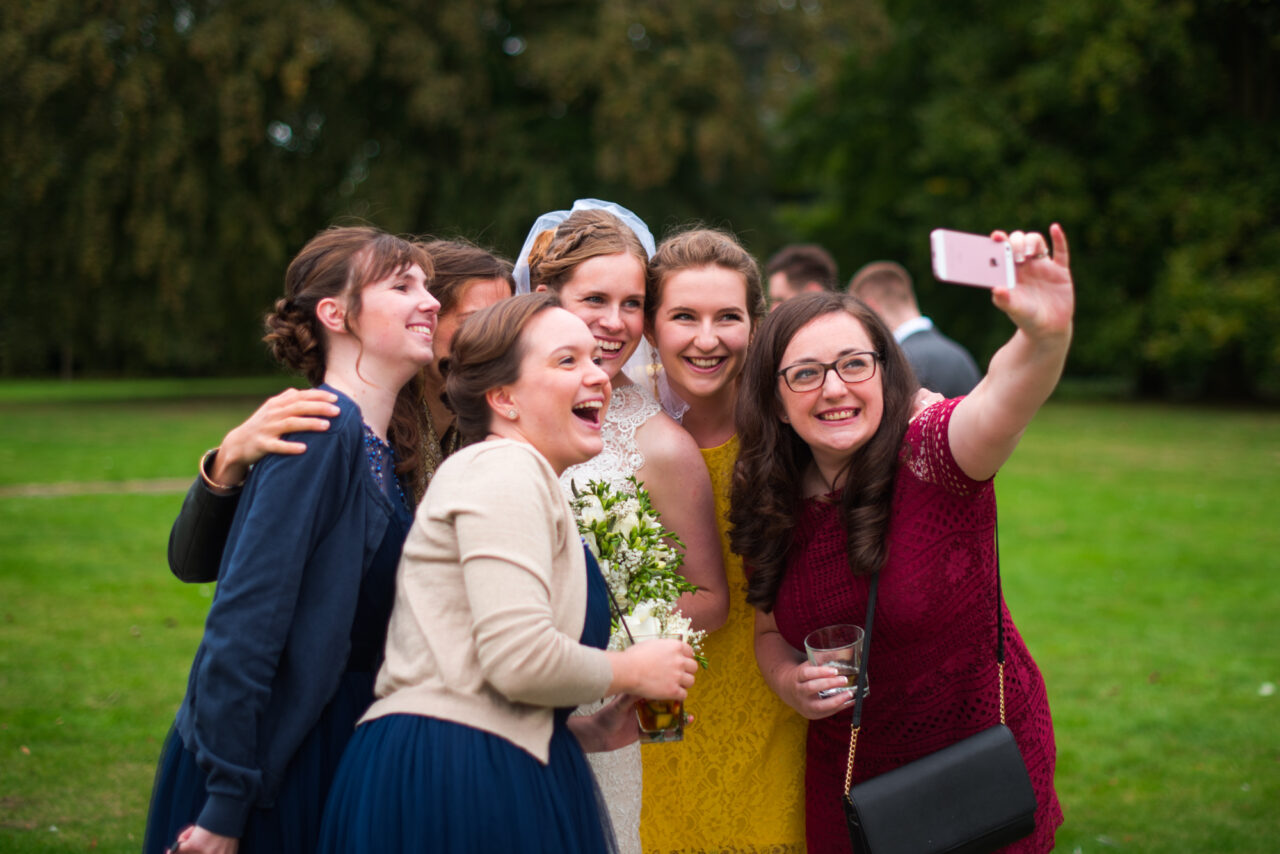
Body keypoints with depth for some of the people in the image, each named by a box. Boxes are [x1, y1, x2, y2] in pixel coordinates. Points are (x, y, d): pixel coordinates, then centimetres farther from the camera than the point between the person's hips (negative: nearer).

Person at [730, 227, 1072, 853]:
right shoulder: (772, 502, -6)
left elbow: (1001, 401, -43)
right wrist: (789, 682, -14)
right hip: (847, 774, 4)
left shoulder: (929, 455, -20)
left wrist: (1045, 336, -64)